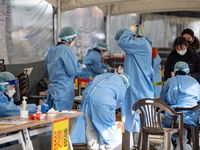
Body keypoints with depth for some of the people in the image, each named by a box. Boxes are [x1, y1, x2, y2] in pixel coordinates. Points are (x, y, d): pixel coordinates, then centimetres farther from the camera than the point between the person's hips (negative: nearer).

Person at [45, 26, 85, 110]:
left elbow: (47, 66, 22)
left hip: (52, 87, 8)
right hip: (64, 90, -8)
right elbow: (72, 71, -18)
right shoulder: (66, 50, -16)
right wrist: (80, 66, 3)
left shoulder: (51, 50, 9)